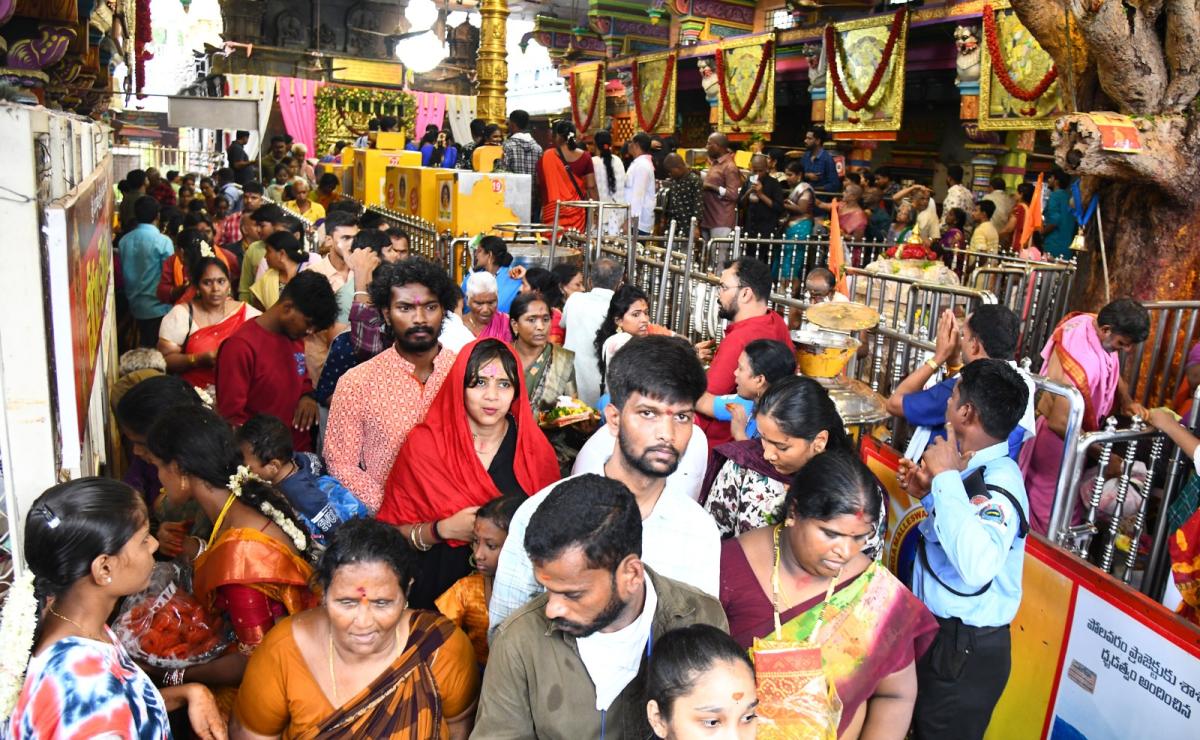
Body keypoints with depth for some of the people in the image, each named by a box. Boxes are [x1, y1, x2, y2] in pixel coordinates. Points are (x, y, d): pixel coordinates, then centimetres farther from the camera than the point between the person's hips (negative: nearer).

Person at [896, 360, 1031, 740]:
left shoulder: (998, 485, -28)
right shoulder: (978, 469, 0)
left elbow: (977, 565, -48)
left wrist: (946, 478, -40)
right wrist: (929, 493, 3)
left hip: (966, 649, -8)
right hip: (939, 632, 8)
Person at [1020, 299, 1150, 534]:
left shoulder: (1094, 324, -9)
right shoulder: (1083, 360, -37)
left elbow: (1112, 371, 13)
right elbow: (1061, 423, -34)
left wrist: (1127, 401, -5)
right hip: (1057, 438, -10)